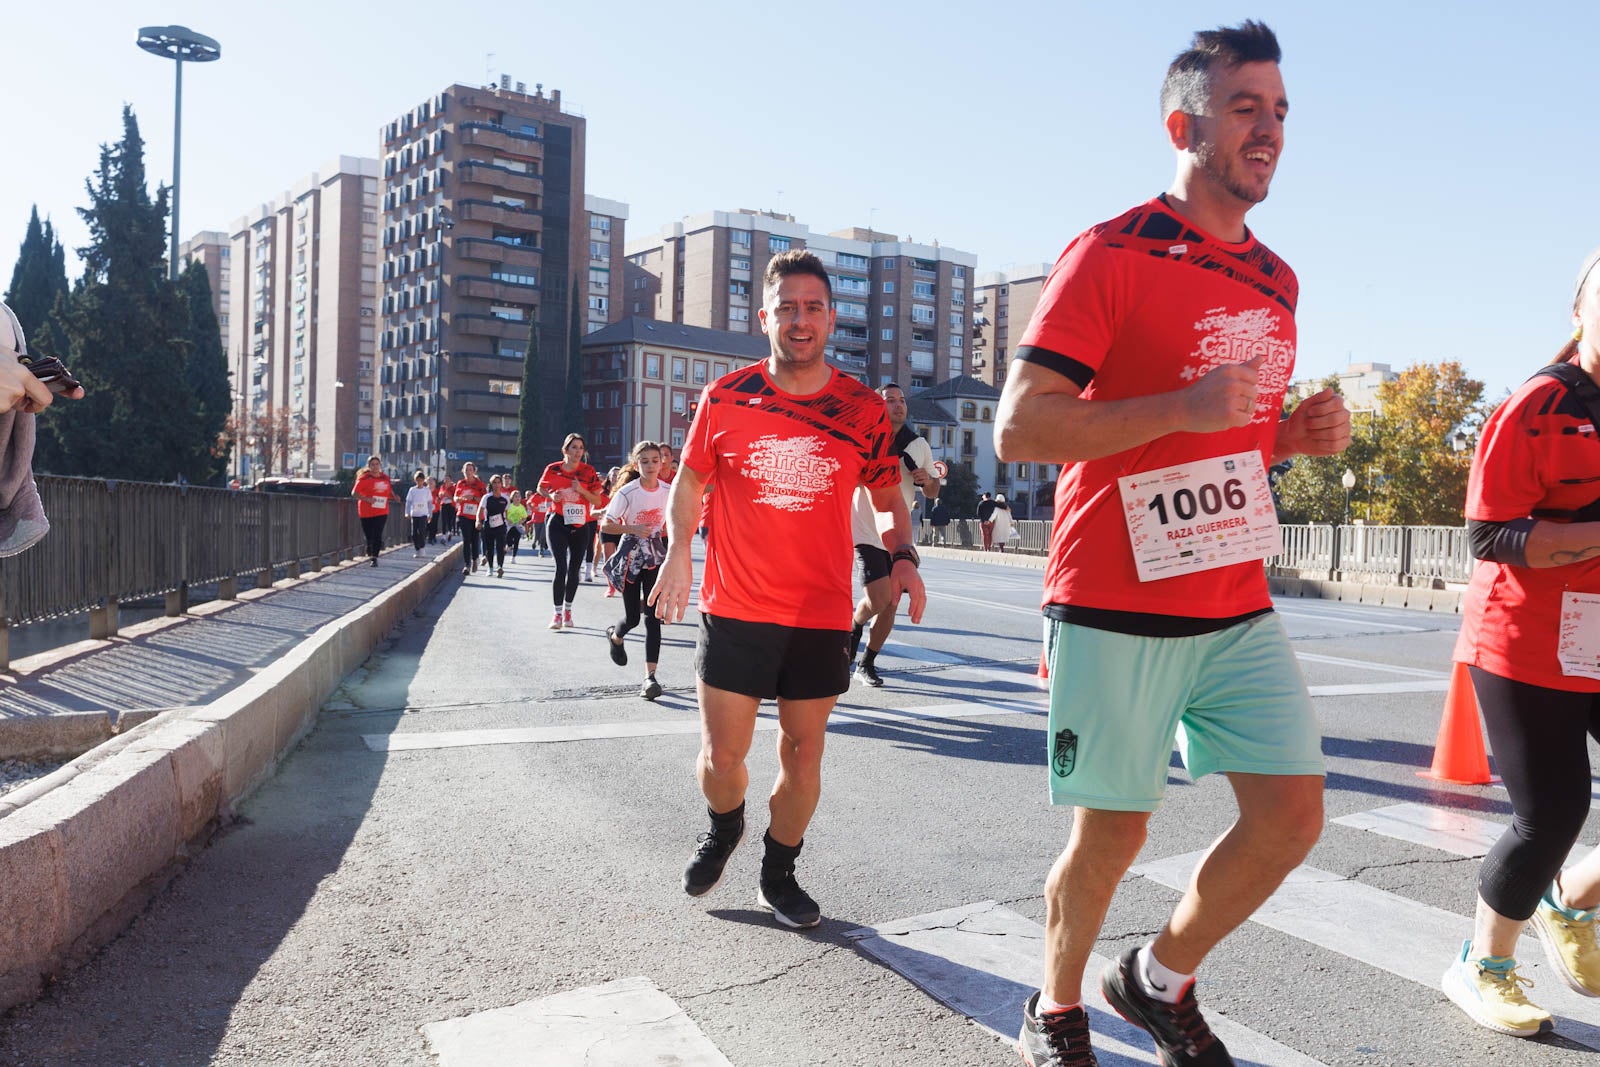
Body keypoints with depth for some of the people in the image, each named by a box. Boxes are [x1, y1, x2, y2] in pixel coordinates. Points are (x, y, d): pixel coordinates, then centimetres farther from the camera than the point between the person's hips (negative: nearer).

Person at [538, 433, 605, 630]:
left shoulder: (588, 471, -2)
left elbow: (597, 500, 1)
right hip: (558, 523, -2)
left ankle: (568, 610, 28)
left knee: (574, 568, 11)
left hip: (580, 525, 2)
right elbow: (541, 488, 15)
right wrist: (552, 496, -6)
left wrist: (582, 490, -16)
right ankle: (558, 614, -7)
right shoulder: (553, 469, -3)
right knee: (561, 567, -12)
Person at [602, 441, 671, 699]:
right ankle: (615, 636, 41)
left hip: (655, 557, 3)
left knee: (653, 617, -7)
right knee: (632, 618, 3)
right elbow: (605, 525, -13)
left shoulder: (667, 491, -2)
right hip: (630, 556, -2)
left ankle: (650, 676, -8)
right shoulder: (627, 492, -14)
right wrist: (633, 529, -26)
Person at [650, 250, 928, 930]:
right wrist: (678, 554, -6)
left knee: (803, 753, 10)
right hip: (734, 611, 0)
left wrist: (902, 556, -9)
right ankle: (725, 828, 39)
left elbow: (888, 497, 10)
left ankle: (778, 875, 33)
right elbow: (689, 481, 9)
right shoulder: (725, 398, -2)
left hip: (822, 617, 1)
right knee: (721, 755, 4)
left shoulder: (864, 409, -1)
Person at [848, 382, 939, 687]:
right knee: (878, 600, -17)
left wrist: (928, 480, -9)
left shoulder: (919, 445, 7)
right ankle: (855, 625, 17)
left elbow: (933, 493, 13)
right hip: (867, 533, -5)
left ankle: (867, 664, 22)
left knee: (891, 606, 5)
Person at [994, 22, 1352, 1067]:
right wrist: (1181, 408, -25)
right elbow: (1018, 429, -16)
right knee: (1112, 834, 4)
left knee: (1292, 816, 5)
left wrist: (1302, 432, 5)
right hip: (1117, 611, -7)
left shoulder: (1276, 279, 15)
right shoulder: (1110, 255, -9)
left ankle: (1161, 980, 30)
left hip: (1240, 608, 7)